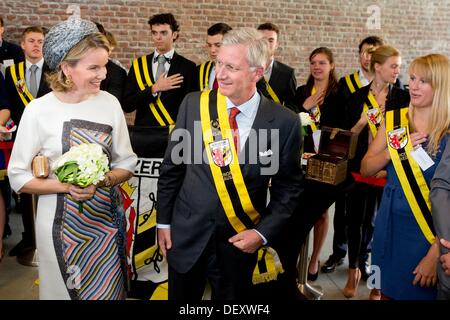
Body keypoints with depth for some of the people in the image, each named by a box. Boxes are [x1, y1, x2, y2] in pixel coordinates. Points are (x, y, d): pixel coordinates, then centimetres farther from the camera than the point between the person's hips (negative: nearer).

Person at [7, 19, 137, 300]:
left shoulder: (109, 102, -4)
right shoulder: (39, 110, -11)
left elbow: (127, 163, 2)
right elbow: (18, 177, -7)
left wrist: (103, 181, -18)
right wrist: (66, 186, -20)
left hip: (107, 219, 3)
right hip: (62, 223, -2)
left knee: (110, 290, 14)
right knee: (66, 291, 13)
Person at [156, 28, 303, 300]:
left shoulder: (285, 122, -12)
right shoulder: (194, 105, -8)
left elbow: (288, 186, -2)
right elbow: (172, 167, 1)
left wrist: (264, 233, -11)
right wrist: (164, 221, 5)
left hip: (241, 241, -1)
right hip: (187, 235, 2)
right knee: (181, 297, 19)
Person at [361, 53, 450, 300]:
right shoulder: (394, 121, 0)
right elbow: (365, 169, 2)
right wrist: (395, 148, -14)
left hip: (428, 233, -4)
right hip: (389, 226, 4)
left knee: (420, 292, 12)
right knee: (387, 291, 18)